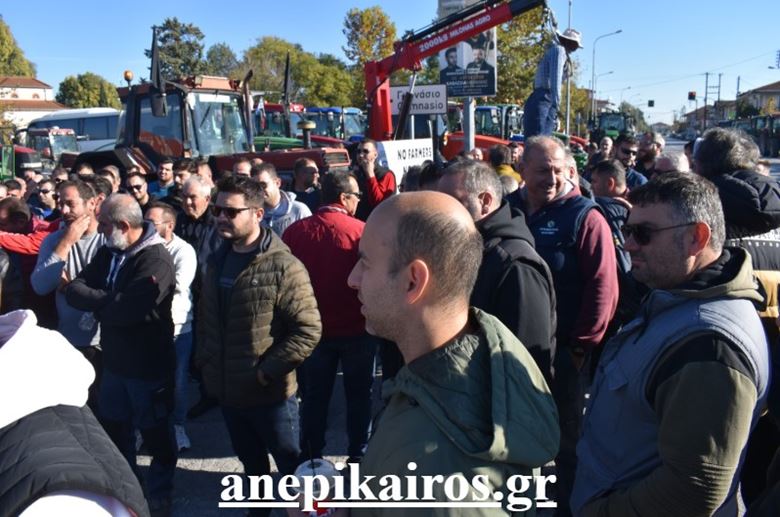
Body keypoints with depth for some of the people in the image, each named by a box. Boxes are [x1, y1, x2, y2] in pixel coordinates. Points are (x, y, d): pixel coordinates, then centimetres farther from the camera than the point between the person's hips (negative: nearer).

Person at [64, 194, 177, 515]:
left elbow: (126, 310, -30)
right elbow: (73, 290, -4)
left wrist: (94, 301, -13)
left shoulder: (156, 260, -21)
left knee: (155, 433, 12)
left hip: (148, 364, -7)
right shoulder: (108, 252, 5)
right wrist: (109, 300, -21)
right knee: (114, 429, 22)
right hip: (114, 359, 7)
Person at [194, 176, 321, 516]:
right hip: (226, 390, 7)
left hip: (270, 394, -7)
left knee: (291, 467, 12)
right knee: (250, 462, 26)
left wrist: (266, 371, -20)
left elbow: (308, 330, -22)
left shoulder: (283, 266, -19)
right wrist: (204, 360, 7)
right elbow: (204, 316, 17)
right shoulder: (217, 261, 6)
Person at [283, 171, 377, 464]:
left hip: (312, 327, 3)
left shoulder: (295, 231, -6)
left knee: (314, 395, 15)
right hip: (357, 328, -2)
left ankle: (310, 458, 25)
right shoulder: (361, 231, -15)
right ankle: (358, 454, 25)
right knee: (359, 393, 14)